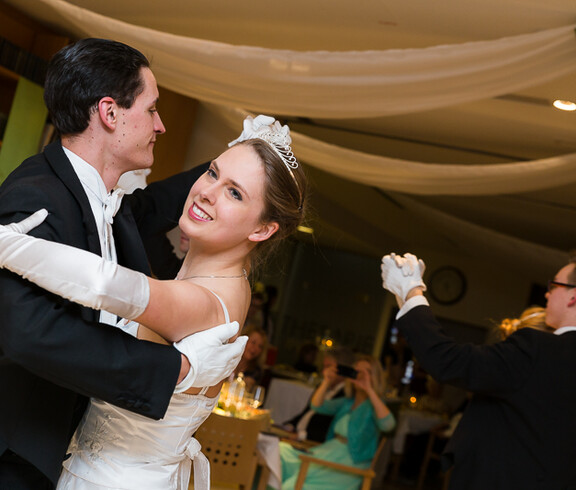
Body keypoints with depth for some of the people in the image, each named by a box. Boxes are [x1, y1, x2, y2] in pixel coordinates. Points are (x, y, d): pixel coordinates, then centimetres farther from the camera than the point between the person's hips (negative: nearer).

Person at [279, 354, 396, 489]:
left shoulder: (375, 406, -3)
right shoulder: (347, 402, 15)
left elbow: (388, 425, -25)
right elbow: (317, 406, 4)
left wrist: (369, 390, -27)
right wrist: (326, 382, -13)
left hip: (352, 460, -6)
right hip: (328, 450, 6)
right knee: (282, 450, -12)